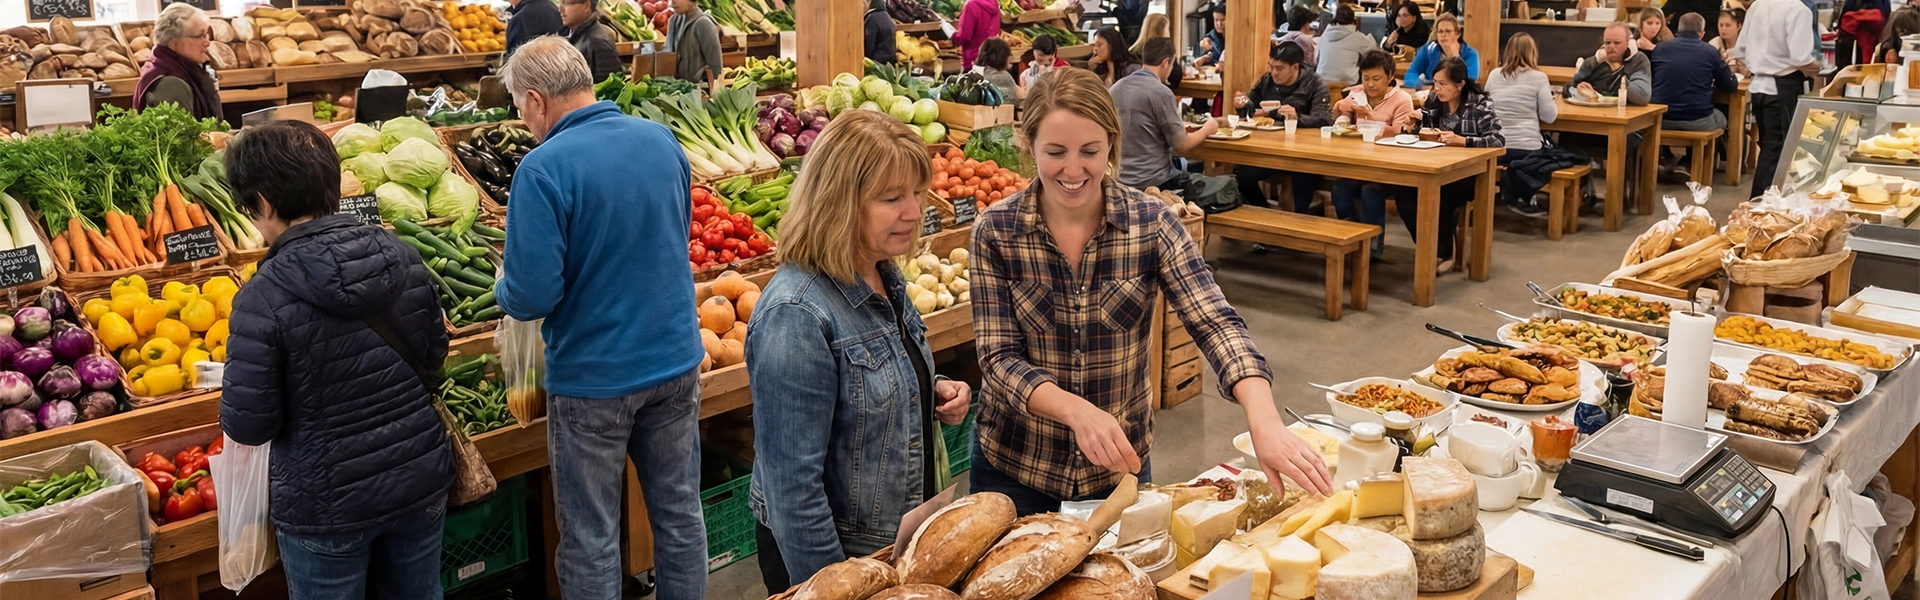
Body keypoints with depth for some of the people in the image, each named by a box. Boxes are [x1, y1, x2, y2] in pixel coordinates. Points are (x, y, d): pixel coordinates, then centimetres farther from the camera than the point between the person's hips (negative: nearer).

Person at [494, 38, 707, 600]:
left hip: (593, 379, -5)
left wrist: (505, 286, 1)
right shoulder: (662, 139, 0)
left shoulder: (544, 168, -19)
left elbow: (531, 295, -20)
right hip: (677, 362, 6)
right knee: (680, 513, 18)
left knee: (591, 538, 10)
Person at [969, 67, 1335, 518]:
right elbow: (1000, 357, -16)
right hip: (1015, 465, -1)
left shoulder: (1152, 224, -12)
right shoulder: (996, 231, -14)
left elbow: (1214, 323, -20)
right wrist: (1078, 411, -35)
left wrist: (1264, 421, -38)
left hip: (1121, 463, 1)